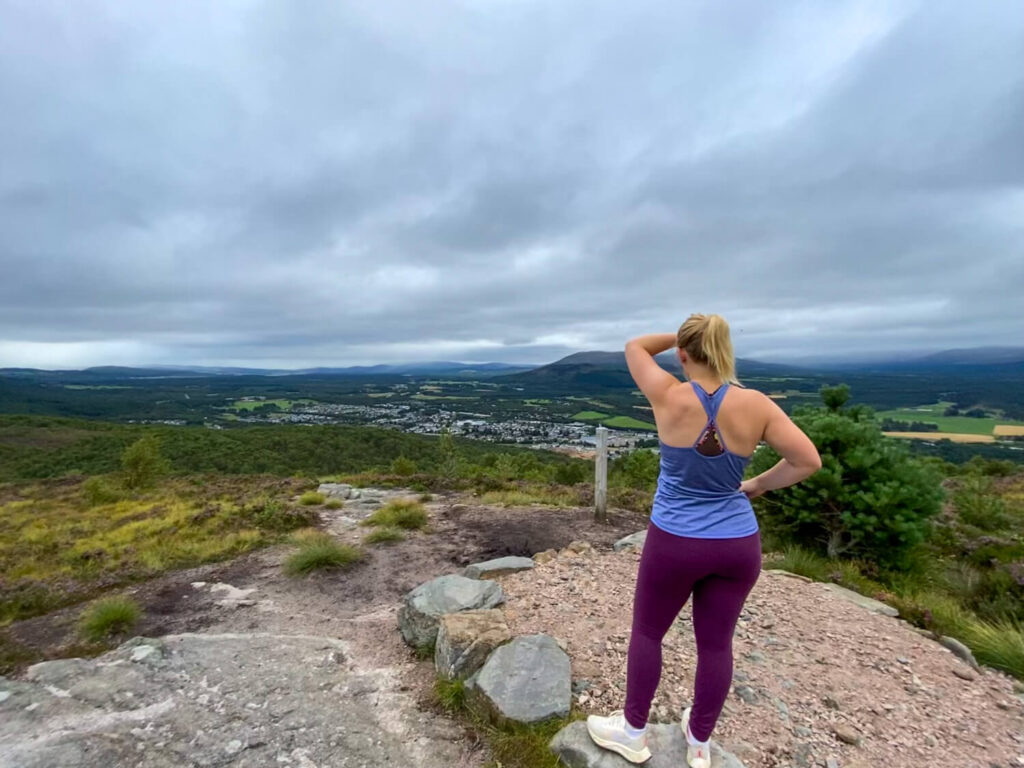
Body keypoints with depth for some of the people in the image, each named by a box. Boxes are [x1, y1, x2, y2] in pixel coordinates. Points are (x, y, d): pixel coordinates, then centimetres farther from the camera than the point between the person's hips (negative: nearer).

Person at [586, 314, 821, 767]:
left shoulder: (670, 397, -16)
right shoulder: (756, 406, -10)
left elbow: (635, 346, 0)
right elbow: (809, 461, -6)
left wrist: (679, 335, 8)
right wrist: (756, 487, 4)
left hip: (674, 543, -3)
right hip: (738, 545, 3)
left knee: (647, 632, 18)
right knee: (716, 642, 18)